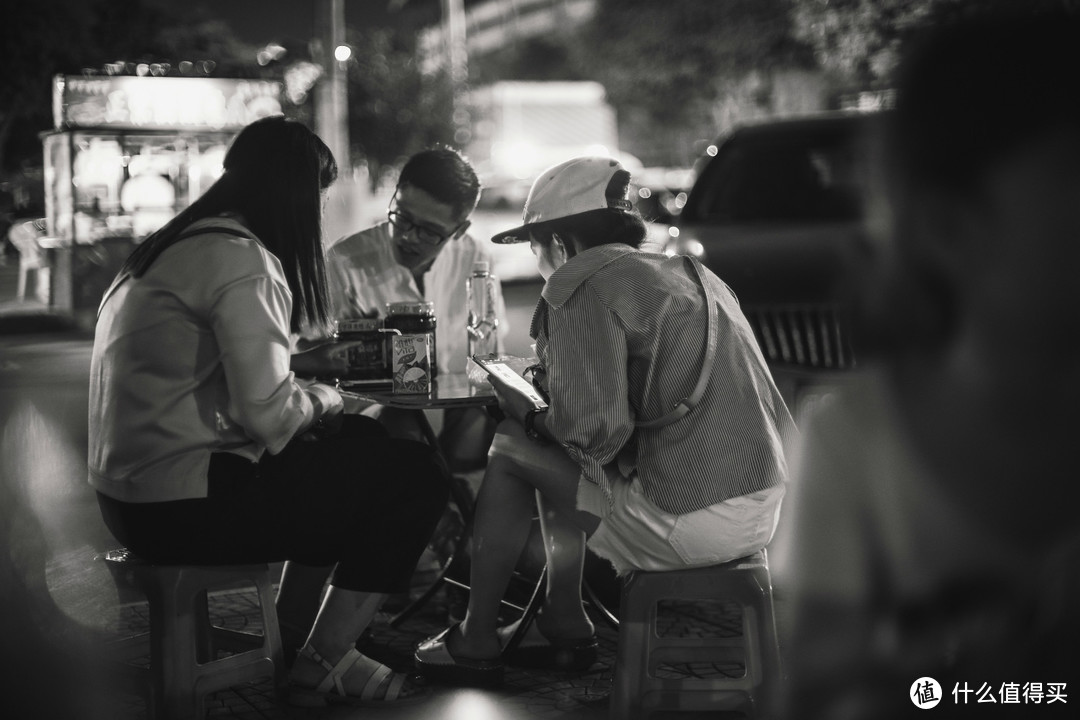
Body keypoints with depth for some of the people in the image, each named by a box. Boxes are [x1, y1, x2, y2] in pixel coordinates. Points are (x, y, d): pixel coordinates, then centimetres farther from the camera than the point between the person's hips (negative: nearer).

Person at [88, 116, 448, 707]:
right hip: (183, 507, -10)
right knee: (415, 477, -5)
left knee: (360, 443, 24)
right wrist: (324, 397, -2)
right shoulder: (239, 259, -16)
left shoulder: (175, 245, 14)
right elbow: (267, 413, -23)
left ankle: (289, 634, 28)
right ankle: (323, 664, 5)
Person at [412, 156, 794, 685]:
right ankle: (564, 627, 30)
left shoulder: (585, 285, -9)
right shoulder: (690, 273, 18)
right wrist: (557, 384, 25)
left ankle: (475, 641, 15)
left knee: (510, 454, 5)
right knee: (551, 452, 23)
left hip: (690, 522, -9)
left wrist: (527, 416, 2)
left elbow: (595, 433, -18)